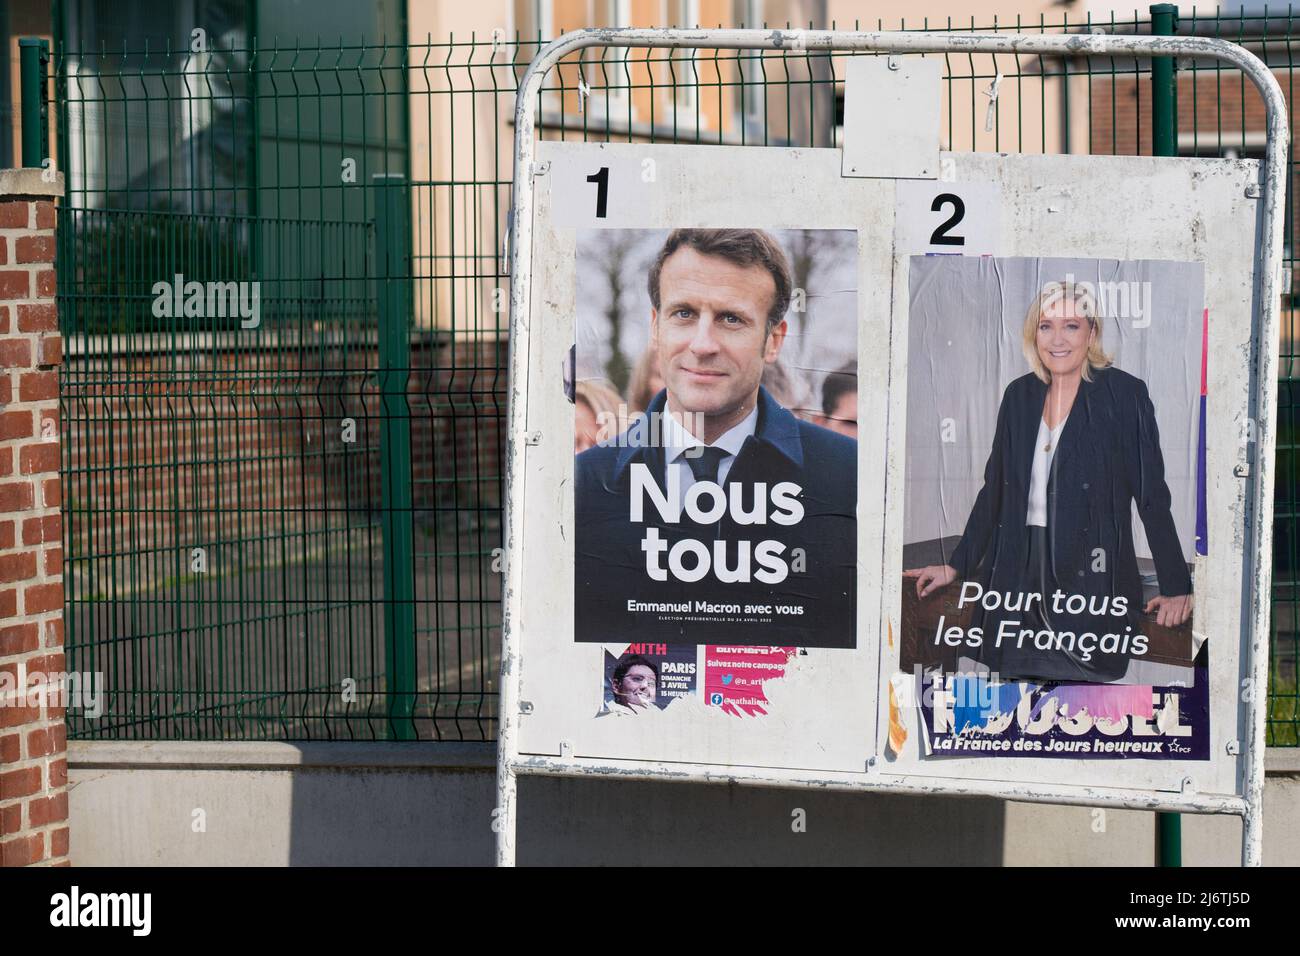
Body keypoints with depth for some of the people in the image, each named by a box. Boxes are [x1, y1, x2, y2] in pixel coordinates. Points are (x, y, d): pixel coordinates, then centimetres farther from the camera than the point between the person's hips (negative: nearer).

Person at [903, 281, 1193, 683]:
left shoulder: (1124, 394, -3)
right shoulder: (1019, 396, 12)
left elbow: (1152, 496, -4)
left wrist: (1176, 588, -7)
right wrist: (956, 566, 17)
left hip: (1091, 575, -4)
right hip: (1020, 573, 4)